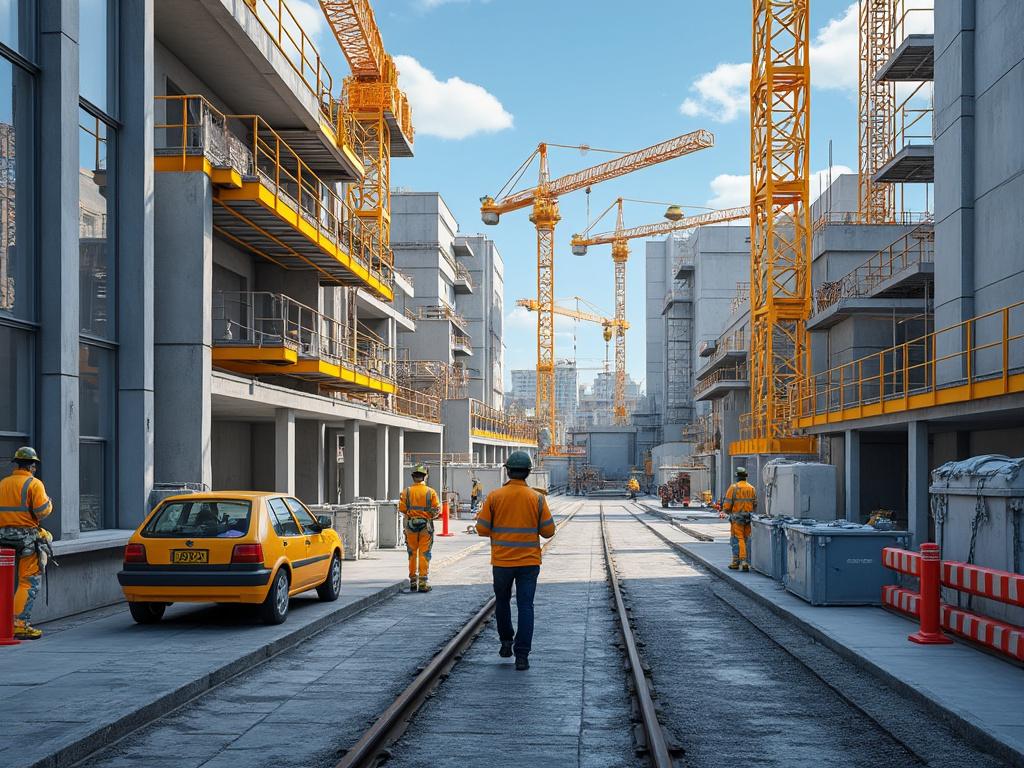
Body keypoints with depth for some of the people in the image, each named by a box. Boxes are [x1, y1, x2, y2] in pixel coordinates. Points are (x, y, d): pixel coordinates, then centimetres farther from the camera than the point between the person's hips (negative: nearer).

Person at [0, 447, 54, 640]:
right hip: (27, 536, -6)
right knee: (29, 582, -3)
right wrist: (49, 503, 5)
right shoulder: (33, 483, -7)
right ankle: (19, 624, -9)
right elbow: (42, 510, -14)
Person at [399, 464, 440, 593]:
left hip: (411, 525, 2)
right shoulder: (431, 492, -4)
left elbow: (402, 508, -6)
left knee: (412, 554, 13)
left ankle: (413, 580, 18)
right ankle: (423, 581, -2)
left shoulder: (406, 492, -1)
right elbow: (437, 509, -7)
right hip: (426, 526, -2)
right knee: (424, 554, 1)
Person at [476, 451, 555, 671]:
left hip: (501, 561, 1)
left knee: (502, 601, 22)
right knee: (525, 606, 2)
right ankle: (522, 655, -3)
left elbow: (482, 529, -5)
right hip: (529, 562, 0)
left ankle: (506, 642, 29)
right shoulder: (537, 498, -5)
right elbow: (548, 531, -4)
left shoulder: (494, 497, -6)